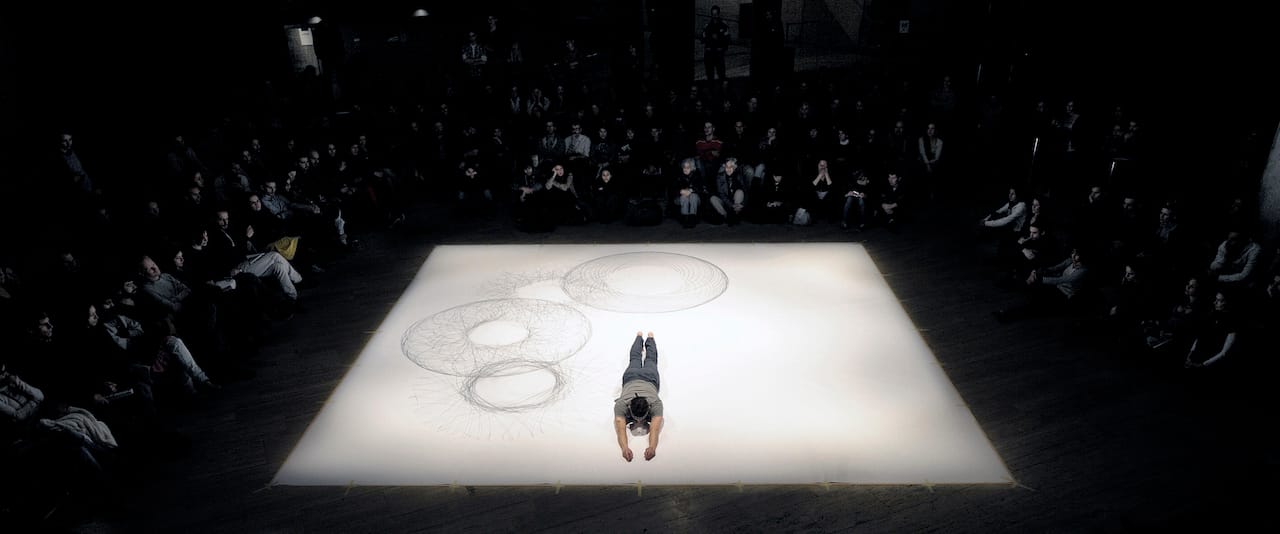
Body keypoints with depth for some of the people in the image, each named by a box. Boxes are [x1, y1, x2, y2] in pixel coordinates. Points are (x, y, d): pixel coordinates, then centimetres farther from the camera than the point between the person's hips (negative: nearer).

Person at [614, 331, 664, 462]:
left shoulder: (655, 404, -50)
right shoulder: (622, 404, -49)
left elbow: (655, 429, -60)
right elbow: (621, 429, -59)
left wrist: (652, 447, -78)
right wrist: (625, 448, -78)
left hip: (650, 378, 0)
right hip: (630, 378, 0)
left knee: (650, 360, 33)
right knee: (635, 358, 33)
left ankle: (650, 338, 64)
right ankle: (639, 337, 64)